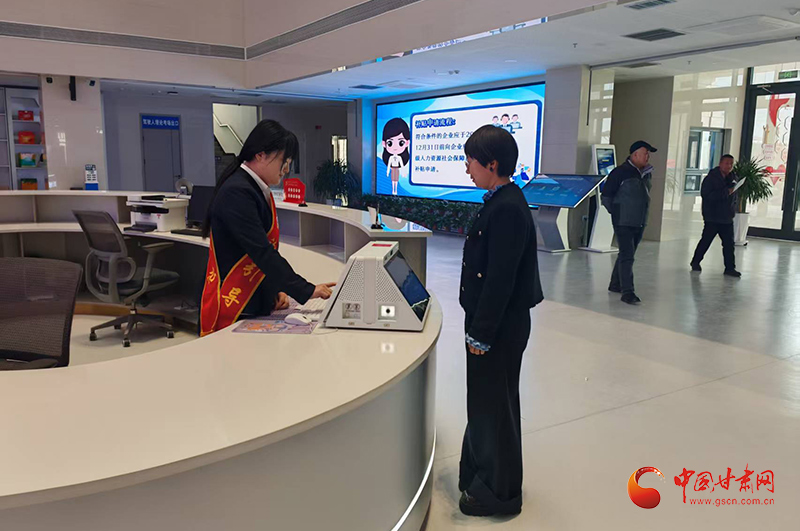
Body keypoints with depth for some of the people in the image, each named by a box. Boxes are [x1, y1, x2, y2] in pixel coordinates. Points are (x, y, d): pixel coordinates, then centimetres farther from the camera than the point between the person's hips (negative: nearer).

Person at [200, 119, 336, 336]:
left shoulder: (260, 192, 13)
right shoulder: (236, 193, -17)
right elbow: (261, 252, -23)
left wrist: (276, 290, 6)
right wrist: (307, 290, -22)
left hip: (256, 306, 9)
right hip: (234, 310, -9)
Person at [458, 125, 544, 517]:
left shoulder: (507, 209, -22)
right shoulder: (501, 202, 9)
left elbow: (500, 279, -24)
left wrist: (481, 334, -19)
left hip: (500, 326, -10)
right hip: (493, 322, 10)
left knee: (492, 405, 5)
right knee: (487, 402, 21)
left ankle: (499, 492, 24)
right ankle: (483, 474, 39)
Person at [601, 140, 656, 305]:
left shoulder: (647, 173, 9)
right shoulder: (621, 172, -13)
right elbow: (606, 195, -10)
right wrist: (616, 212, -3)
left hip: (640, 222, 8)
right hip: (624, 222, -8)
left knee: (627, 254, 15)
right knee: (627, 256, -12)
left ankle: (615, 285, 29)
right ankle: (627, 292, -12)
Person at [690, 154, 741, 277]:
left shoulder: (733, 178, 9)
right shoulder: (711, 178, -10)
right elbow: (706, 195, -21)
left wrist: (733, 210, 13)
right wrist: (725, 192, -23)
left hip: (727, 217, 6)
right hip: (712, 217, -6)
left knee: (729, 243, 3)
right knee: (706, 241, 3)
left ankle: (730, 268, 8)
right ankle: (695, 262, 20)